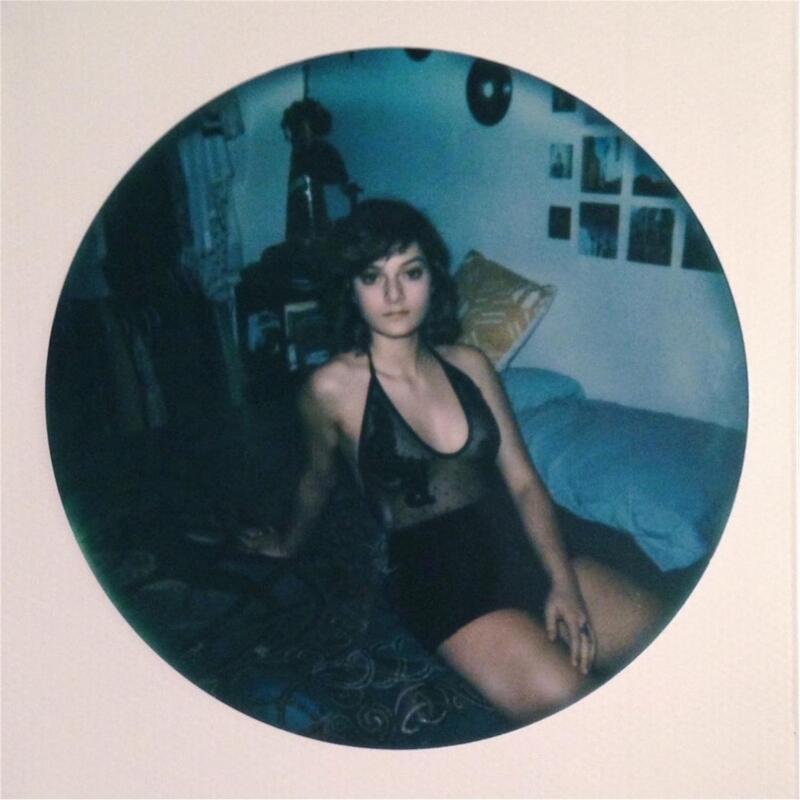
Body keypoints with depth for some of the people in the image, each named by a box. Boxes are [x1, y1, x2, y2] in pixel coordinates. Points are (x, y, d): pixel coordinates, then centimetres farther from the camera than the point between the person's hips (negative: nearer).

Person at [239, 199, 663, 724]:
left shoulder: (470, 365, 4)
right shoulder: (333, 388, -8)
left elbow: (524, 481, 3)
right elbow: (318, 480, 12)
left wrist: (563, 581, -9)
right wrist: (289, 543, 30)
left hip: (523, 547, 5)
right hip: (436, 578, -4)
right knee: (563, 698, -26)